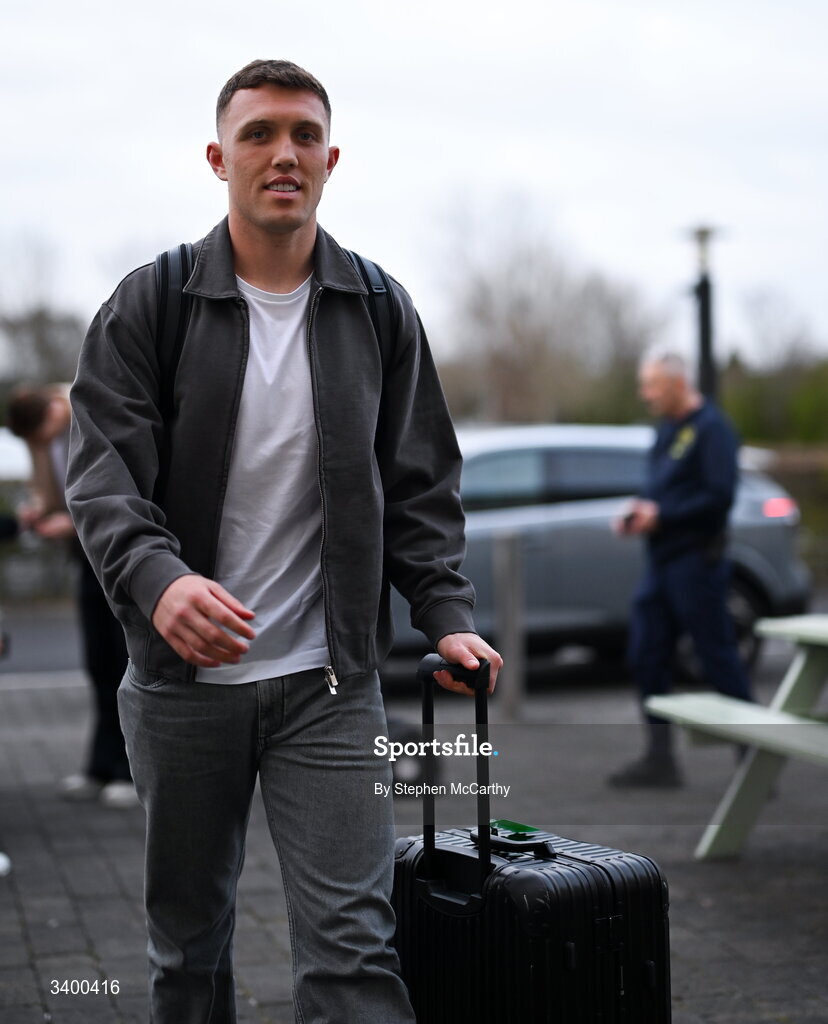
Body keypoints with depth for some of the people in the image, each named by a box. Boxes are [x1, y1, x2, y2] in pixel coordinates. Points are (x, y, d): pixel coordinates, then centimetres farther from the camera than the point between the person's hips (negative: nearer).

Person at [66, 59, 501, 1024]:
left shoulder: (381, 311, 7)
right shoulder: (148, 305, 0)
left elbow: (418, 484, 10)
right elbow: (102, 470, -9)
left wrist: (446, 612, -4)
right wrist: (156, 578, -28)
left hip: (328, 679, 0)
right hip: (180, 677, 0)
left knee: (352, 944, -7)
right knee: (186, 941, 14)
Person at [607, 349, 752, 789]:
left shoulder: (711, 428, -12)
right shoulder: (668, 429, 17)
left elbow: (719, 496, -20)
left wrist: (660, 514, -18)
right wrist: (638, 510, 4)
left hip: (696, 559, -9)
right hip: (661, 560, 9)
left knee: (719, 659, -5)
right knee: (646, 656, 8)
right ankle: (660, 759, 16)